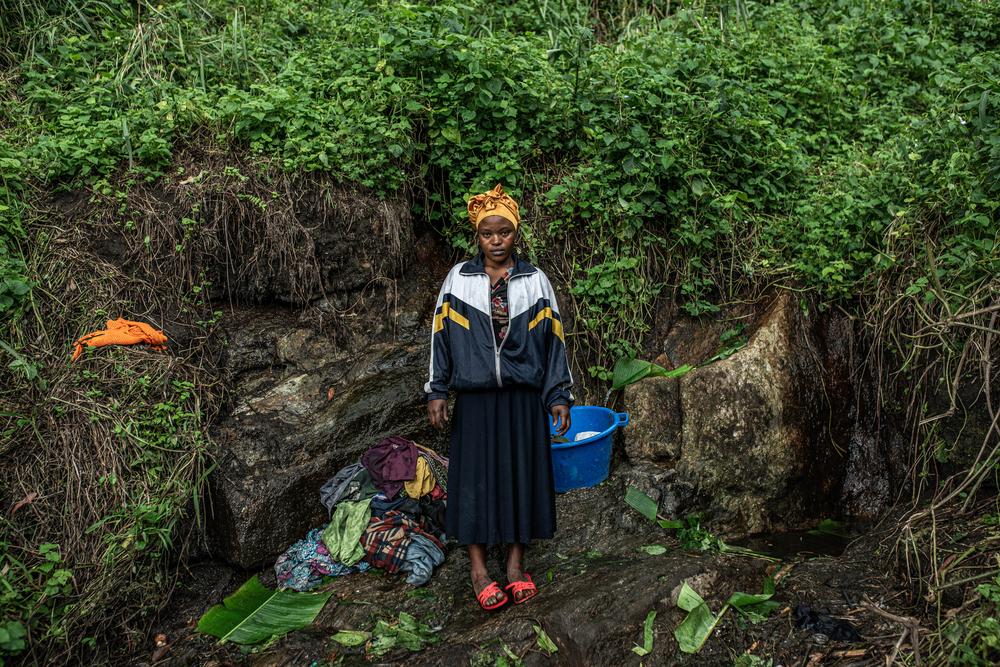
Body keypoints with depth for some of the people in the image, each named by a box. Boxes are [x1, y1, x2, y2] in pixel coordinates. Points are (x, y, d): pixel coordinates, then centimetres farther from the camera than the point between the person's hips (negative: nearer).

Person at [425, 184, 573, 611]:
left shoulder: (535, 281, 3)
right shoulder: (458, 279, 2)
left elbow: (552, 339, 4)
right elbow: (441, 335, 3)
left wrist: (558, 395, 0)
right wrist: (437, 391, -1)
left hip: (523, 398, 1)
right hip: (475, 398, -1)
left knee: (522, 474, 5)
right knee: (474, 476, 2)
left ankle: (515, 563, 18)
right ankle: (478, 568, 14)